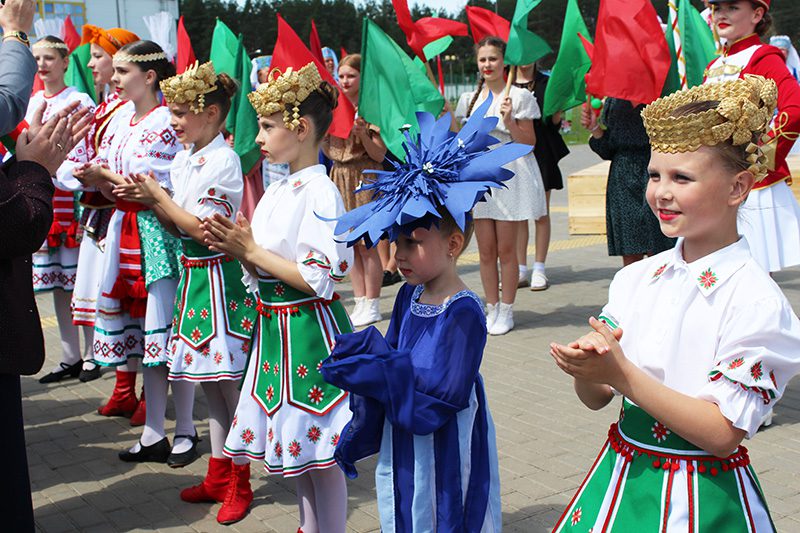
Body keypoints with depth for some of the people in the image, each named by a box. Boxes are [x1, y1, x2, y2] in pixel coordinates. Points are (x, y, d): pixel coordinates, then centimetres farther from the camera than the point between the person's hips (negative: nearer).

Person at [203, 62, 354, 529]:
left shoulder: (320, 192, -17)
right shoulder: (276, 191, 10)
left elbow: (320, 280, -23)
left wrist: (252, 251, -17)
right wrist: (236, 248, -3)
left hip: (310, 328, -9)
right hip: (275, 328, 9)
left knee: (321, 447, 1)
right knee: (296, 442, 19)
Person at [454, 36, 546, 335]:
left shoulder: (519, 96, -1)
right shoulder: (468, 100, 13)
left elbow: (529, 143, -3)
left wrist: (509, 120, -16)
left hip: (508, 177, -4)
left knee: (506, 250, -1)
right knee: (486, 251, 4)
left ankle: (506, 311, 10)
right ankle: (492, 308, 16)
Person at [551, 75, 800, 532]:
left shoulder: (755, 300, -17)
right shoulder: (637, 277, -1)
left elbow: (723, 434, -20)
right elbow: (597, 398, 3)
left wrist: (622, 373, -24)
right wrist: (584, 367, -19)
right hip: (621, 477, 5)